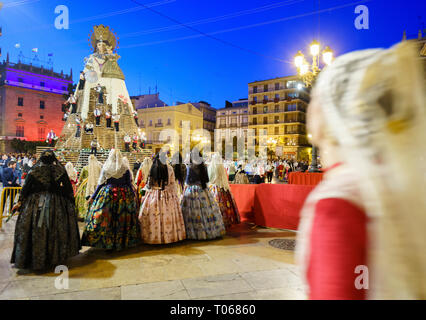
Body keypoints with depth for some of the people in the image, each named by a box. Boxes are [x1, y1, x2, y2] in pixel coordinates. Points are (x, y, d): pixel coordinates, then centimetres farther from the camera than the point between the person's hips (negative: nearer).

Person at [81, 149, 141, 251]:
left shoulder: (106, 168, 0)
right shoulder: (126, 169, -1)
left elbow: (100, 184, 3)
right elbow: (129, 184, 2)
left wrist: (92, 197, 12)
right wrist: (133, 195, 14)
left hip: (108, 194, 0)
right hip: (124, 194, 0)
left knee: (106, 218, 6)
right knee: (122, 219, 7)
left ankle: (107, 243, 10)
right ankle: (121, 243, 13)